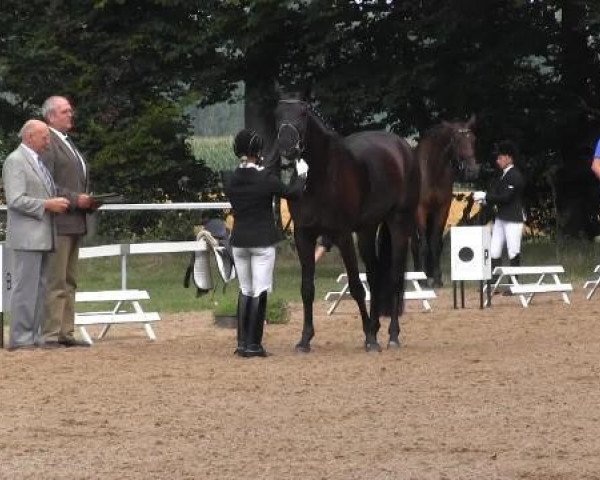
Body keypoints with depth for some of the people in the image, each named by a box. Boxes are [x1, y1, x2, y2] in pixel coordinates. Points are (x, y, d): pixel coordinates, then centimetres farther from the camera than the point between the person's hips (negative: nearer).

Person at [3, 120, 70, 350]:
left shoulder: (37, 161, 20)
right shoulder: (15, 161, -10)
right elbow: (16, 200, -19)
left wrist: (57, 202, 9)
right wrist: (47, 204, -20)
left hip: (42, 236, 10)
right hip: (27, 236, -10)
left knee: (39, 288, 10)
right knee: (25, 287, -8)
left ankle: (34, 336, 13)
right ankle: (20, 338, -7)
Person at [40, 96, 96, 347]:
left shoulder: (68, 144, 21)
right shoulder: (47, 144, -10)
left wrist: (89, 200, 10)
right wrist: (75, 199, -19)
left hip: (74, 222, 10)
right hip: (57, 222, -10)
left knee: (69, 282, 11)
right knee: (55, 282, -10)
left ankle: (66, 332, 15)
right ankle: (51, 333, -9)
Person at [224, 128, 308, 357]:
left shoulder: (232, 181, 0)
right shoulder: (265, 179, -14)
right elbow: (291, 192, -2)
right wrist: (301, 174, 16)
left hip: (239, 241, 5)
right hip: (263, 242, -5)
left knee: (245, 291, 15)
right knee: (259, 292, -1)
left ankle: (242, 343, 13)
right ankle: (253, 344, -2)